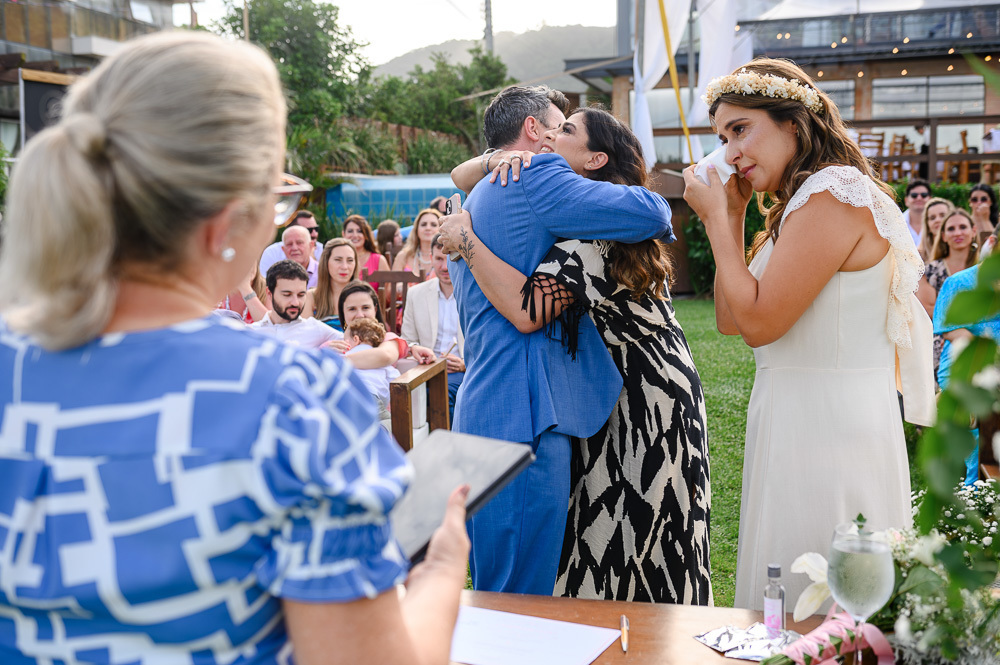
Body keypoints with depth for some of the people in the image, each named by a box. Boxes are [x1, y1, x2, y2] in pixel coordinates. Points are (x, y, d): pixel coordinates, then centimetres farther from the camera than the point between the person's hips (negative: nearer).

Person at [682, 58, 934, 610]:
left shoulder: (834, 193, -15)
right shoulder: (800, 203, 15)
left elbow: (759, 322, -18)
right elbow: (730, 320, 12)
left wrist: (717, 217, -9)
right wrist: (731, 213, 9)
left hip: (828, 426, -10)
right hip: (793, 418, 10)